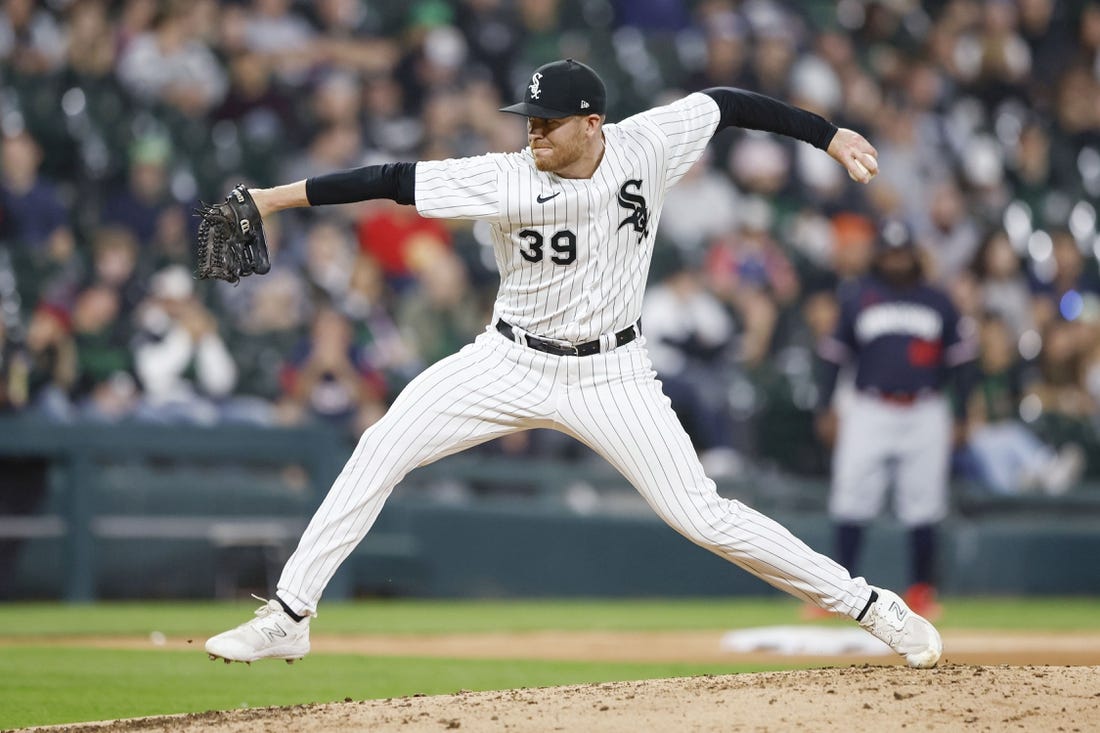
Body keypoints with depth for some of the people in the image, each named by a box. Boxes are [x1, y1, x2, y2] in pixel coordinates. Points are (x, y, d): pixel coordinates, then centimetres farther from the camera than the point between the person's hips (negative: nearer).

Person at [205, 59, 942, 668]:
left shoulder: (648, 145, -15)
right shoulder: (507, 181, -21)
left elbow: (728, 103, -1)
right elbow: (395, 180, -27)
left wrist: (831, 137, 0)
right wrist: (276, 197, -32)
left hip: (611, 376, -1)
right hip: (512, 362, 1)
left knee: (702, 515, -7)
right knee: (381, 451, -12)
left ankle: (870, 605, 7)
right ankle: (288, 618, -5)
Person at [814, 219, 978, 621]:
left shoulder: (938, 302, 10)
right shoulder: (856, 297, 7)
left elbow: (960, 358, 12)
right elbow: (833, 354, 9)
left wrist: (960, 416, 7)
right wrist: (824, 409, 2)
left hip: (925, 417, 1)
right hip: (868, 413, -1)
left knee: (922, 507, 1)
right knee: (851, 502, -8)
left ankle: (922, 591, 11)